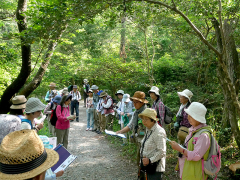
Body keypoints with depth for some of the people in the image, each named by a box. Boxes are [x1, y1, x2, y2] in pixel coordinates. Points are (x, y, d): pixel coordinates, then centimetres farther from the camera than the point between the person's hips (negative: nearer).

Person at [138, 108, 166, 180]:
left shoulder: (159, 132, -19)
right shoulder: (148, 130, 8)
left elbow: (162, 152, -21)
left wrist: (150, 160, -22)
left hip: (155, 168, -8)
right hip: (146, 165, 8)